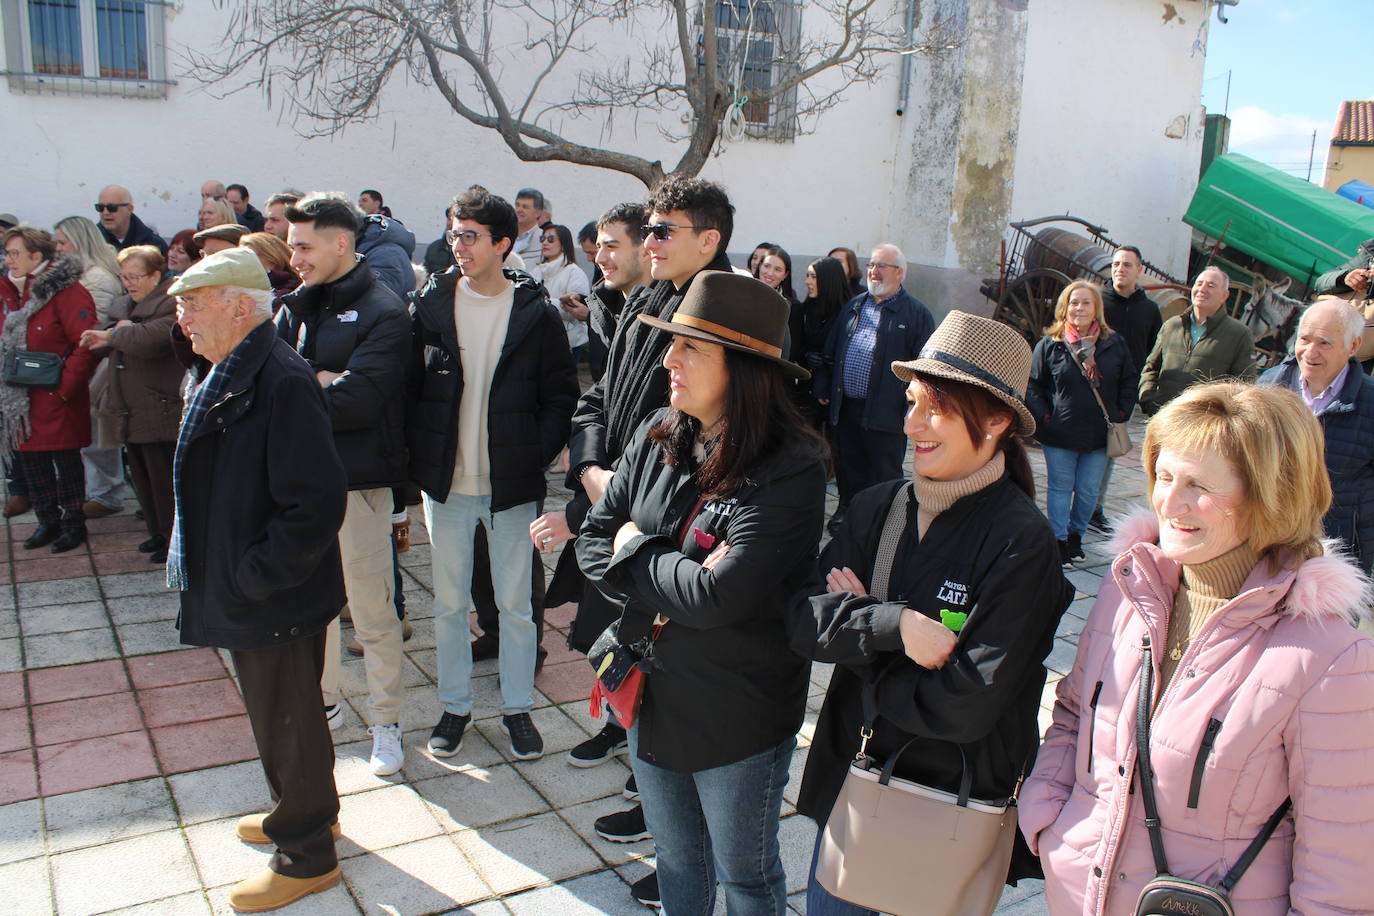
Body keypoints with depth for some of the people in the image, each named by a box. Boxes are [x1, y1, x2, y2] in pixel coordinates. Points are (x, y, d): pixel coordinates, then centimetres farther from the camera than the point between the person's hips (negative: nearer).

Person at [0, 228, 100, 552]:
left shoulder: (66, 291, -13)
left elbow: (86, 345, -19)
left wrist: (65, 386, -19)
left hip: (56, 399, -7)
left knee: (66, 460, 3)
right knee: (29, 459, 13)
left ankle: (73, 523, 16)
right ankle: (47, 521, 27)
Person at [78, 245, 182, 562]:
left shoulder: (172, 304, -13)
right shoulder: (123, 304, 16)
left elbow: (152, 338, -29)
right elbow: (95, 342, 13)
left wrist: (115, 335, -12)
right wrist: (118, 329, -8)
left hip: (160, 412, -9)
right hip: (131, 412, 9)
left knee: (164, 478, -2)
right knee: (142, 477, 16)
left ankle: (176, 539, 10)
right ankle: (158, 532, 29)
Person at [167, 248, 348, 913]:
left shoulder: (282, 383, -25)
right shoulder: (225, 378, 8)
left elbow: (316, 505, -29)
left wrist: (254, 577, -22)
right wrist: (229, 577, 14)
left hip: (278, 603, -9)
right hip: (241, 594, 9)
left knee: (286, 721, 8)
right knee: (277, 714, 25)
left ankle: (306, 857, 27)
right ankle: (301, 813, 46)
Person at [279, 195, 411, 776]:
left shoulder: (382, 313, -11)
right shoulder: (295, 306, 11)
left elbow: (355, 402, -21)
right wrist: (318, 379, -15)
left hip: (358, 478, -6)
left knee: (372, 611, 3)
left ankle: (386, 722, 18)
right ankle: (323, 703, 36)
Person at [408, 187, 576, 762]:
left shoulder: (536, 314, -4)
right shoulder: (430, 304, 1)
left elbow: (561, 397, 0)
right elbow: (406, 386, 5)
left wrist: (536, 457, -8)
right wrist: (420, 454, -2)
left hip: (512, 485, -2)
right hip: (446, 481, 2)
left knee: (516, 603, 9)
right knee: (450, 602, 13)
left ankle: (517, 707, 25)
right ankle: (455, 706, 29)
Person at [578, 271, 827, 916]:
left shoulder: (790, 469, -23)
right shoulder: (657, 436, -4)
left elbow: (718, 597, -29)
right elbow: (593, 541, -1)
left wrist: (634, 551, -14)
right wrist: (678, 577, -18)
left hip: (737, 713, -5)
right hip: (652, 694, 6)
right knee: (675, 858, 26)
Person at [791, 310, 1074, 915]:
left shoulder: (1021, 543, -19)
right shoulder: (876, 507, -3)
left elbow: (967, 706, -24)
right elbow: (804, 621, -11)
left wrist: (854, 628, -15)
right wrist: (893, 624, -27)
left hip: (953, 807, -5)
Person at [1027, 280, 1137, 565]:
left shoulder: (1115, 344, 5)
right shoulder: (1049, 345, -2)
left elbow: (1129, 382, 13)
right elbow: (1033, 386, 2)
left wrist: (1120, 414, 3)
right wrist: (1044, 417, -7)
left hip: (1099, 435, 2)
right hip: (1060, 435, -2)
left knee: (1088, 491, 8)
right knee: (1060, 488, 6)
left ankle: (1075, 535, 26)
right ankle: (1059, 541, 15)